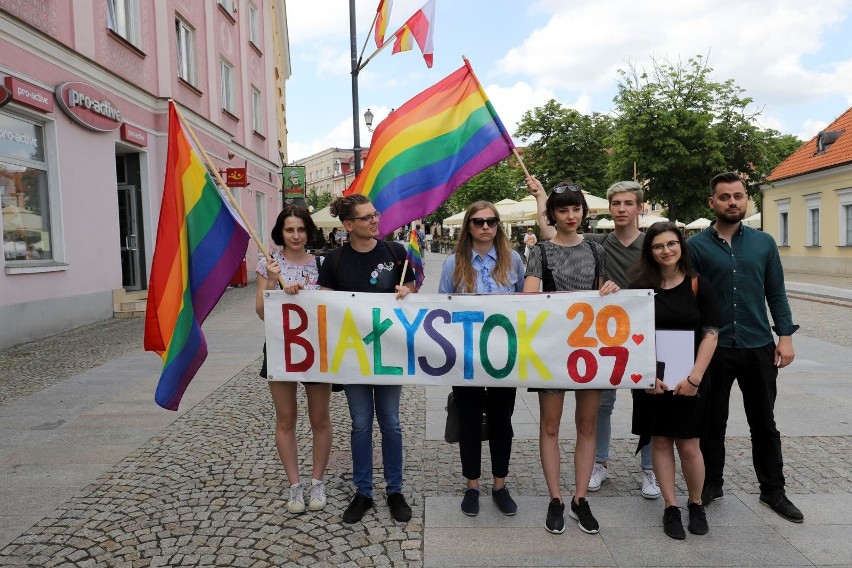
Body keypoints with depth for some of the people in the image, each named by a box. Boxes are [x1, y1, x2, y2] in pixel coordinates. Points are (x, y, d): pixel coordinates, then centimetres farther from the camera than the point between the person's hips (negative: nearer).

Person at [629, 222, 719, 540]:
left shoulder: (699, 286, -1)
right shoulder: (639, 287, 0)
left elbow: (710, 335, -3)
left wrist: (695, 377, -11)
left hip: (690, 381, -1)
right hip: (651, 380, 1)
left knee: (688, 445, 2)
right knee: (660, 441, 7)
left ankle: (696, 504, 26)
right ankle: (671, 507, 21)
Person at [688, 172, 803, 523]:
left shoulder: (764, 243, 6)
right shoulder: (697, 246, -3)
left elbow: (776, 293, 8)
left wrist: (785, 336, -1)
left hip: (759, 347, 2)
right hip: (714, 348, -2)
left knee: (764, 423, 13)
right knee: (713, 423, 11)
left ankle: (773, 490, 28)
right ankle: (711, 484, 27)